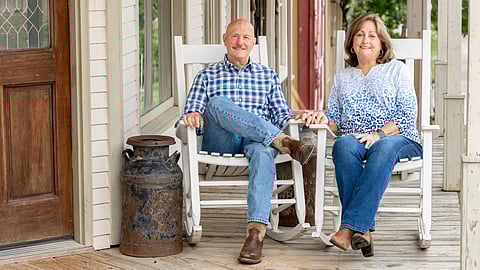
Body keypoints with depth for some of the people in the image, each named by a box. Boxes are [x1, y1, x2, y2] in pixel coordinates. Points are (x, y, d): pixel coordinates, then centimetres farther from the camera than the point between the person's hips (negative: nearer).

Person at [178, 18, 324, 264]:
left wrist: (299, 116, -3)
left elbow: (281, 116, 19)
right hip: (219, 141, 0)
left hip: (258, 139, 0)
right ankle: (283, 142, -40)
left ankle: (256, 232, -53)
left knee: (262, 151, -39)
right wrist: (192, 117, -14)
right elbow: (191, 114, 12)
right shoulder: (207, 75, 21)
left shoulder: (268, 75, 25)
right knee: (217, 103, -33)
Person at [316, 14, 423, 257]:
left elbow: (408, 116, 3)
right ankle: (363, 230, -44)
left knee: (384, 148, -39)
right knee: (344, 145, -35)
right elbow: (334, 119, 19)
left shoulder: (397, 70, 14)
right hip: (354, 140, 2)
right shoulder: (341, 78, 25)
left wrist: (378, 134, -13)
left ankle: (350, 226, -48)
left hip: (398, 139, -2)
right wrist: (323, 121, -5)